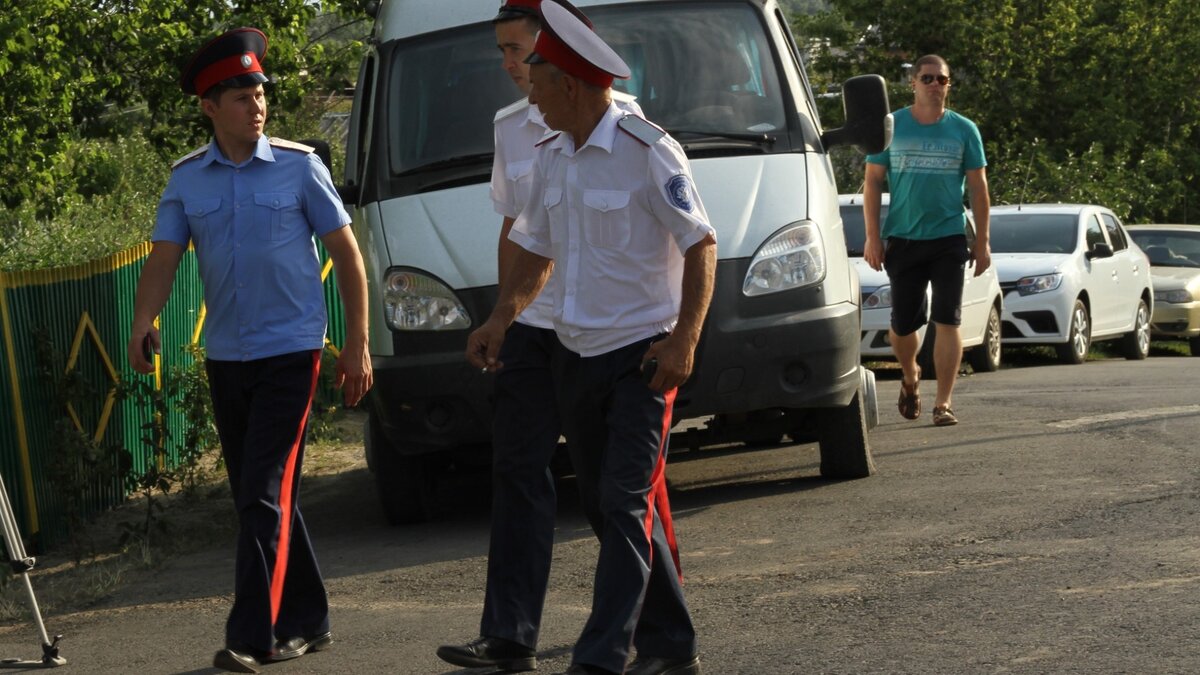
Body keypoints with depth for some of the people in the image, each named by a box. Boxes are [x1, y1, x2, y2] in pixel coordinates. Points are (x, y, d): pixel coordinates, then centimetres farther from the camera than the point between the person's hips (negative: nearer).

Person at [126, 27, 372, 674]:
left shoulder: (298, 166, -3)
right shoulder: (186, 178, 4)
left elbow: (346, 254, 0)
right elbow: (164, 257, -1)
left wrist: (357, 345, -3)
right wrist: (143, 323, -21)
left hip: (289, 352, -4)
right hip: (225, 356, 4)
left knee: (265, 495, -12)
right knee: (256, 497, 10)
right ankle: (306, 622, 22)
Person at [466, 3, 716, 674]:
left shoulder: (647, 151, -12)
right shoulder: (550, 158, 12)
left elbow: (701, 246, -11)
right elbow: (536, 251, 22)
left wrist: (684, 339, -20)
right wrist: (500, 320, 8)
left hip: (642, 356, -8)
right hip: (577, 359, 8)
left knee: (625, 505, -13)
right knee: (610, 509, 9)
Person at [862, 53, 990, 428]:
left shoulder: (963, 130, 5)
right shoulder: (891, 127, 3)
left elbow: (978, 187, 7)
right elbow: (872, 182, 3)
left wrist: (983, 242, 2)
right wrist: (872, 237, -5)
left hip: (949, 238, 0)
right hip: (902, 239, 1)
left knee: (948, 322, -7)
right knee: (902, 324, 5)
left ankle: (943, 403, -5)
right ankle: (910, 377, 35)